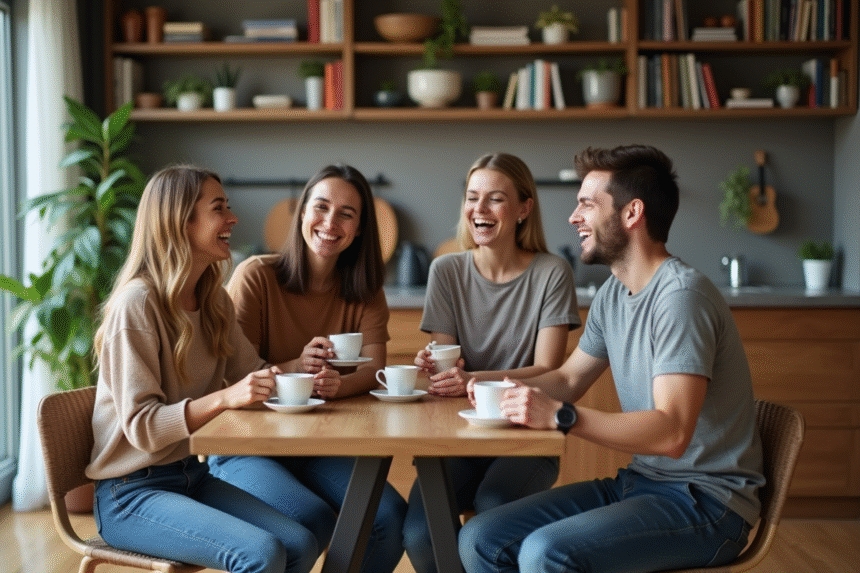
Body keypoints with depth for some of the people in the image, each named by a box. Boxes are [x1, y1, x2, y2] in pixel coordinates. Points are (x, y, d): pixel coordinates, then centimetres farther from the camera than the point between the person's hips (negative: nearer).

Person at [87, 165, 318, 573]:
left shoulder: (215, 301, 8)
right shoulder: (136, 304, -17)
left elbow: (250, 373, 9)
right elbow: (141, 427, -20)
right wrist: (225, 398, -33)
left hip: (190, 475, 7)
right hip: (130, 494, -7)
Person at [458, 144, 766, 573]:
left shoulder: (680, 295, -19)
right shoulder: (614, 294, 10)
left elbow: (672, 432, -27)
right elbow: (568, 378, 20)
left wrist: (559, 416, -32)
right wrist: (508, 389, 0)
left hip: (706, 500, -8)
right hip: (639, 482, 8)